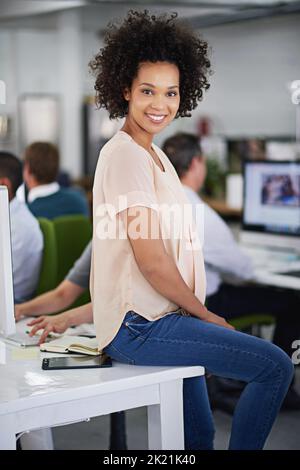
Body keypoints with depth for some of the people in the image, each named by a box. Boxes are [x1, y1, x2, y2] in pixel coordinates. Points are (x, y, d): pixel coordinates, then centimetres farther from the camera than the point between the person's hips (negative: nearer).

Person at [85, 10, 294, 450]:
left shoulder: (153, 154, 14)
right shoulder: (126, 155, -16)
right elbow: (150, 260, -20)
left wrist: (198, 314, 10)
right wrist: (206, 315, -8)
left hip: (158, 320, 10)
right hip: (141, 327, -10)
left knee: (198, 433, 19)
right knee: (276, 366, -11)